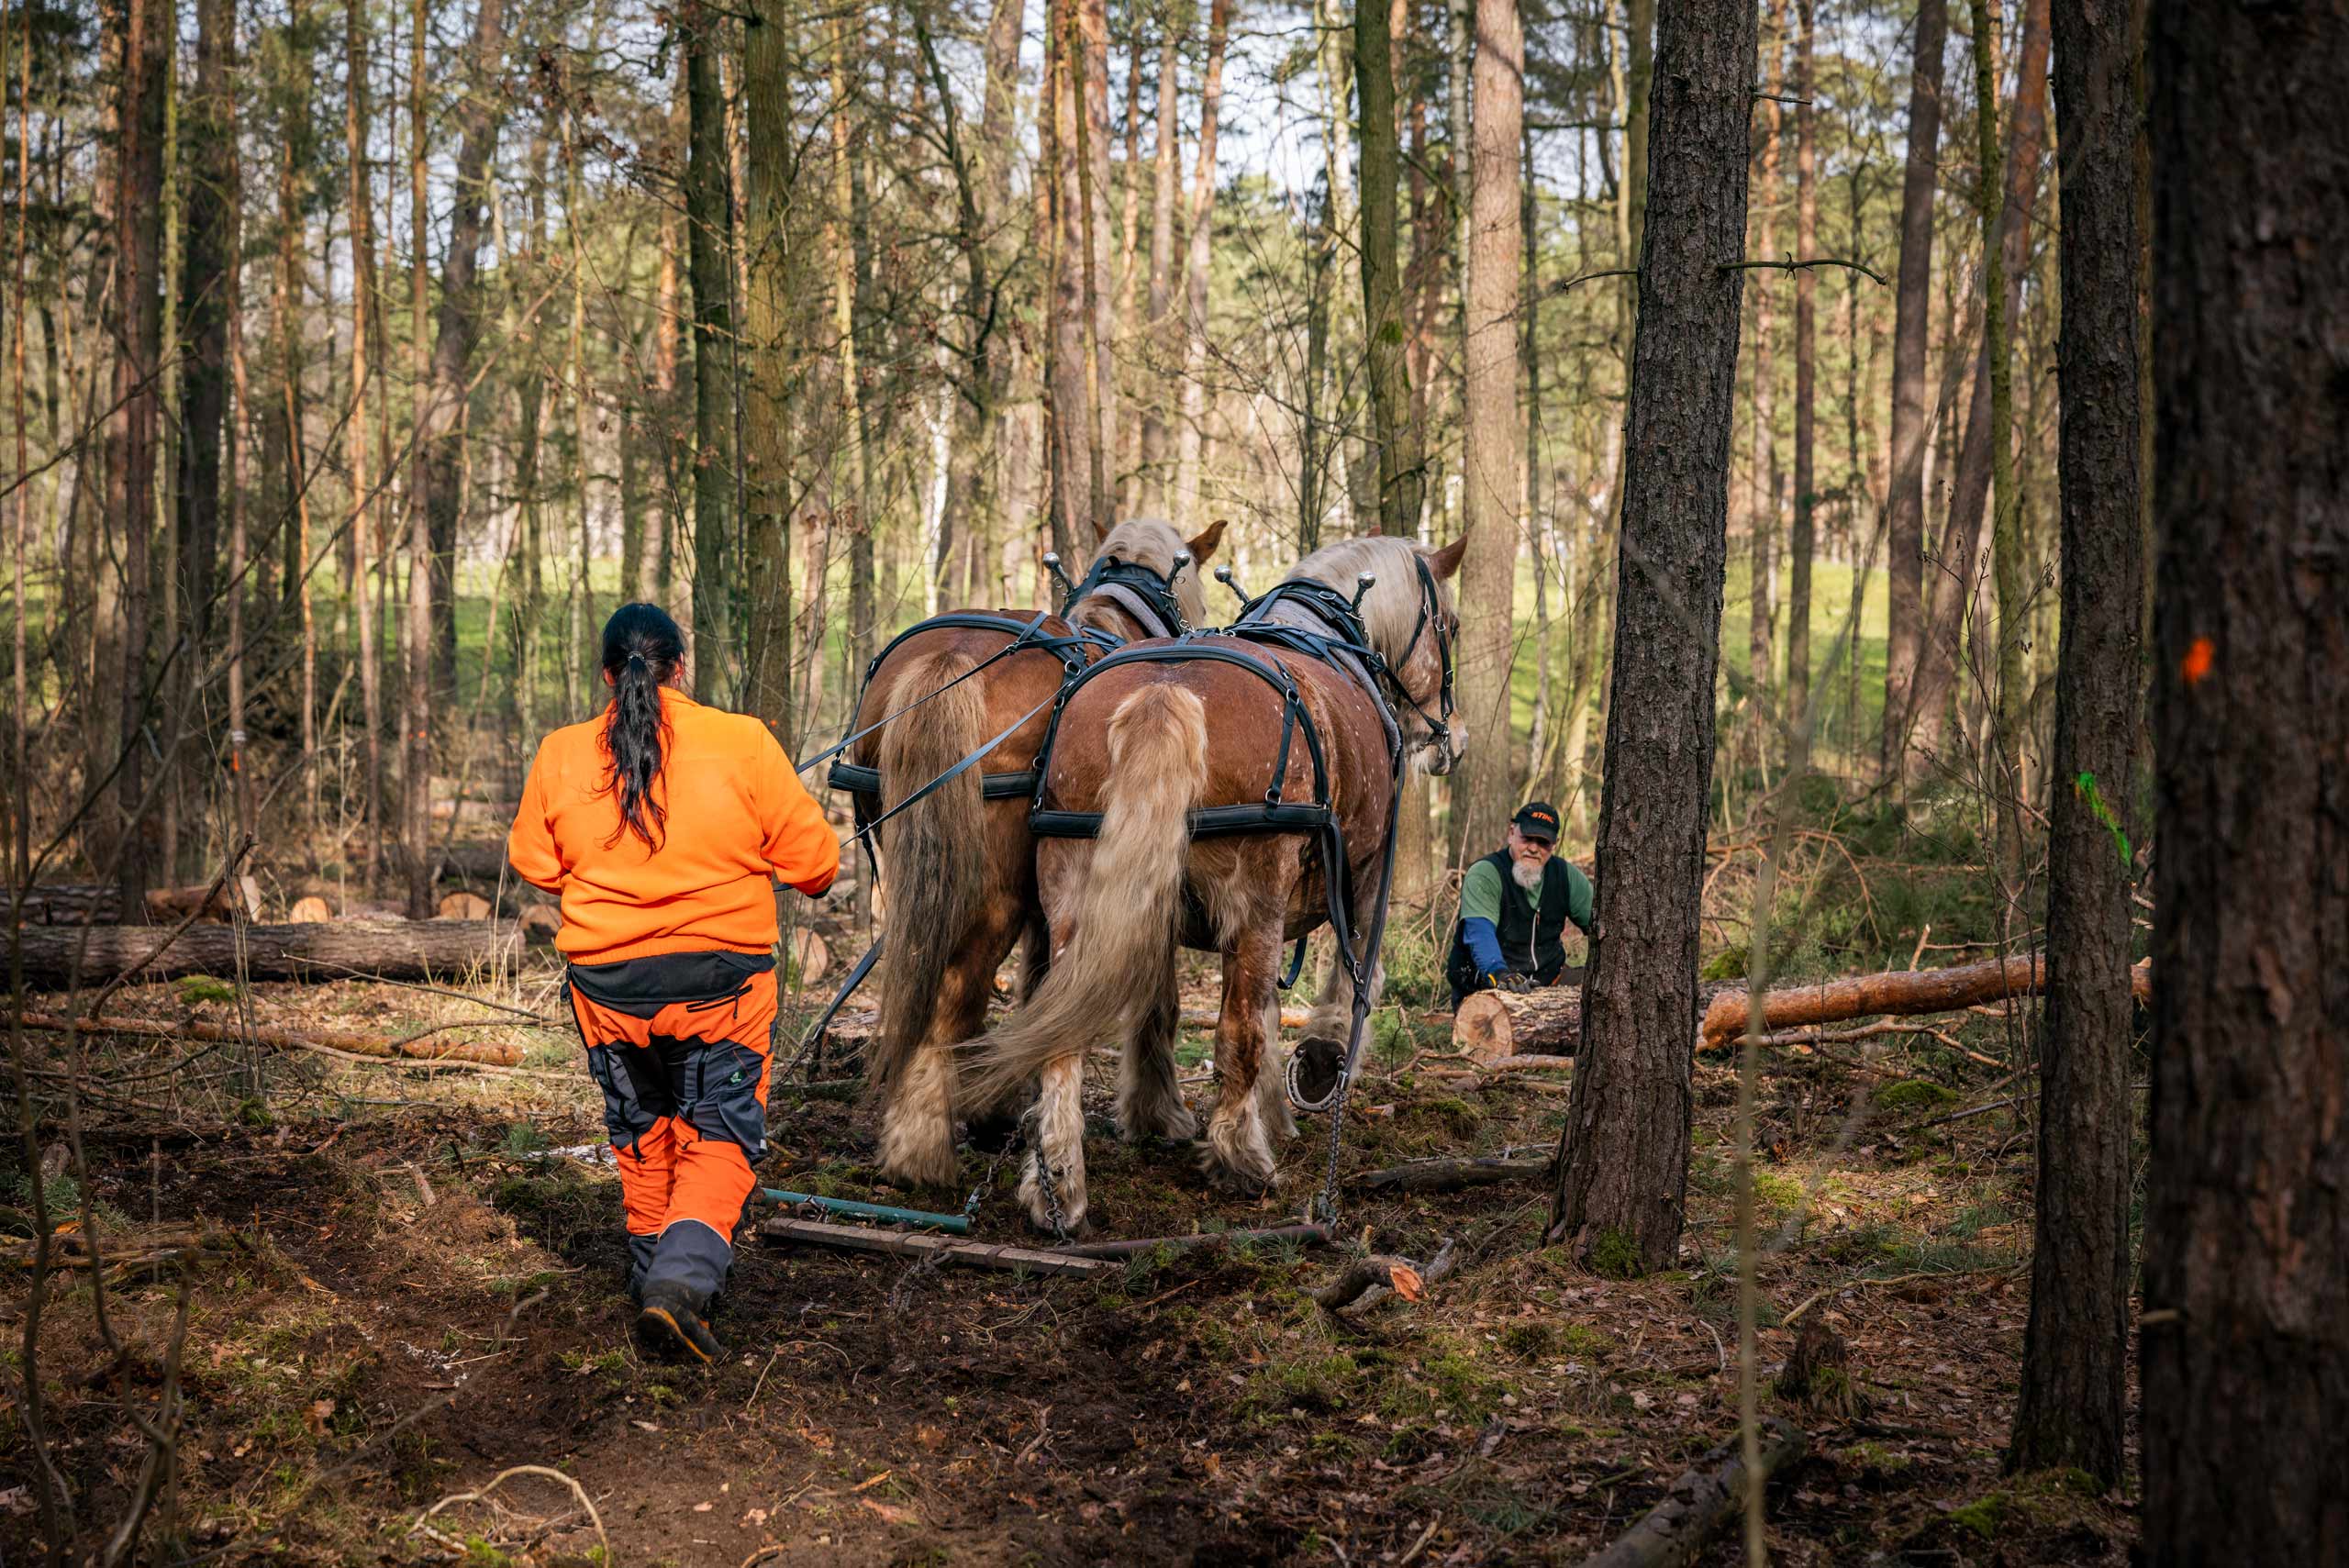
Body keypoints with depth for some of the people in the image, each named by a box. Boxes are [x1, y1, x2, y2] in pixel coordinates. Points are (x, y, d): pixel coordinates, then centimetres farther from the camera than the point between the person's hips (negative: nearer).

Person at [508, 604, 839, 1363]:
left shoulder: (561, 755, -4)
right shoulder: (742, 744, -11)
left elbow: (532, 860, 10)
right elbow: (813, 860, -5)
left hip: (606, 983, 3)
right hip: (721, 980, -2)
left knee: (641, 1136, 22)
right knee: (720, 1136, 7)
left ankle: (653, 1278, 32)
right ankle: (683, 1277, -13)